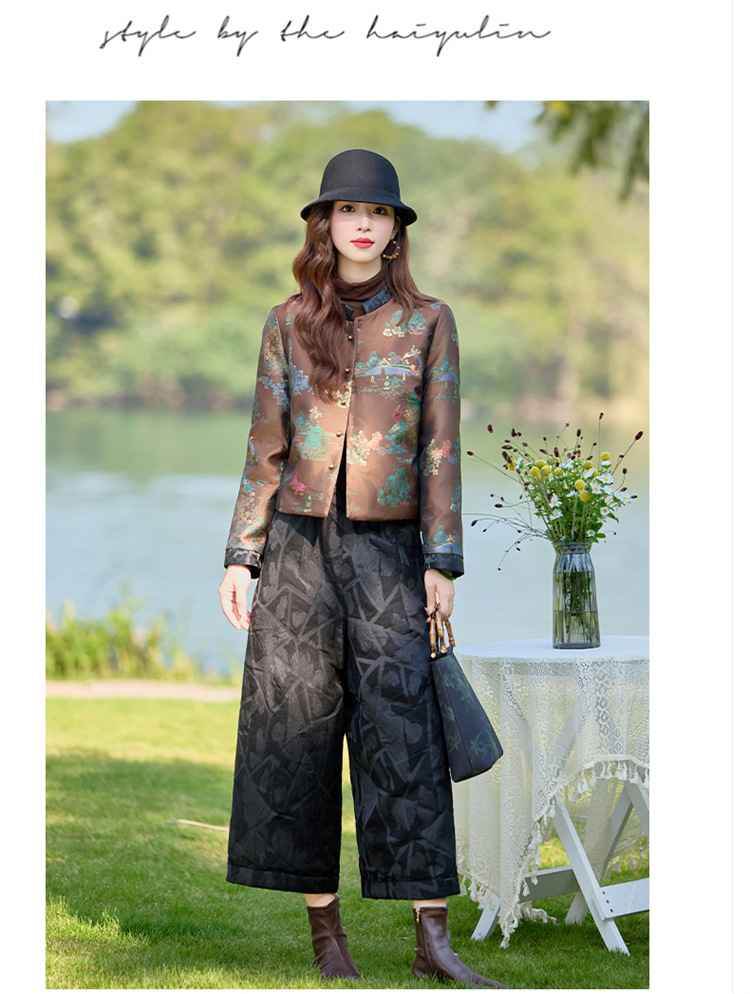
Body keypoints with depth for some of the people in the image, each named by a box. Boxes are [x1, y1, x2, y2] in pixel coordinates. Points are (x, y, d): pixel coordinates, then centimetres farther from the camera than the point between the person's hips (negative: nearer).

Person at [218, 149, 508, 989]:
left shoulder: (427, 321, 4)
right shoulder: (289, 324, 8)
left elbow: (440, 447, 2)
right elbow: (265, 447, 9)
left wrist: (442, 563, -4)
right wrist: (241, 557, 4)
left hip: (388, 548, -2)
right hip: (298, 542, 2)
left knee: (403, 729, -8)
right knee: (297, 729, 0)